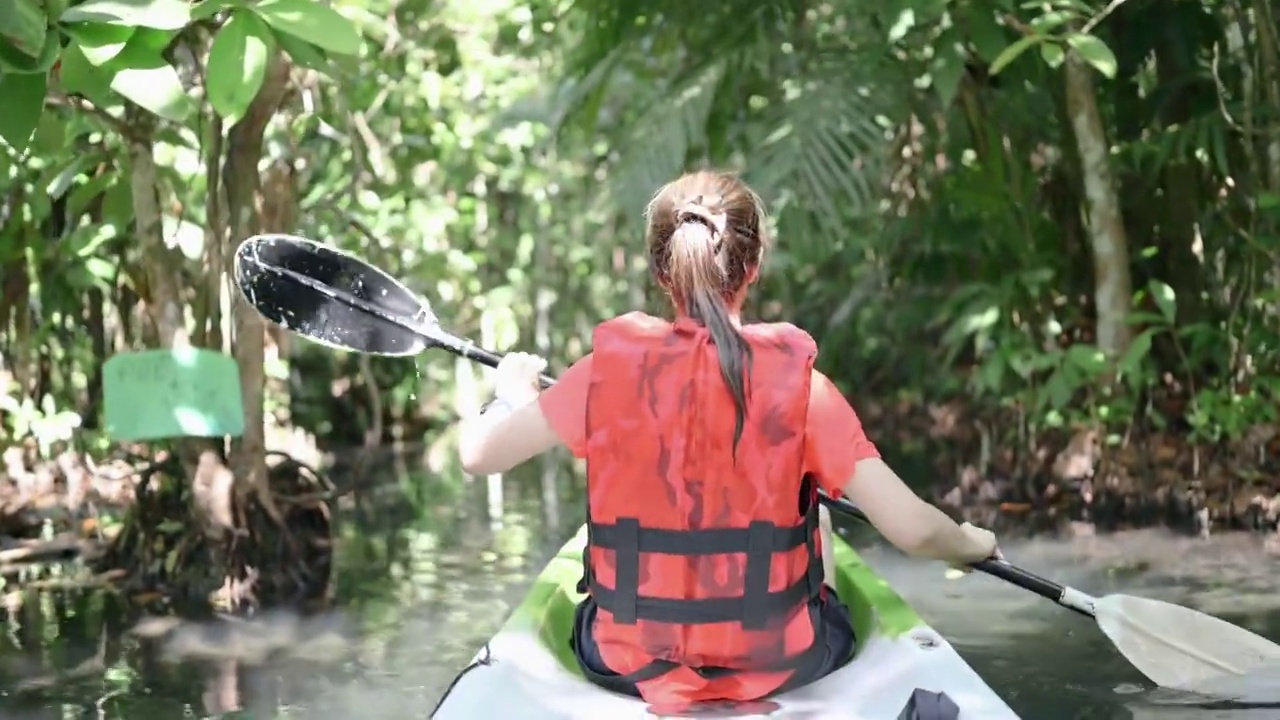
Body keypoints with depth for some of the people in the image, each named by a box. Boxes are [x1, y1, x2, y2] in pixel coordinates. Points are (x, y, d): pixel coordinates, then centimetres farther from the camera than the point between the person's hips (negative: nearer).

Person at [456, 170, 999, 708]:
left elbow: (477, 454, -3)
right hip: (778, 666, -1)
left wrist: (513, 390, 19)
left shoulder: (609, 370, -11)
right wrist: (970, 543, 9)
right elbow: (912, 530, -13)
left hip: (624, 665, 1)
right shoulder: (799, 386, -14)